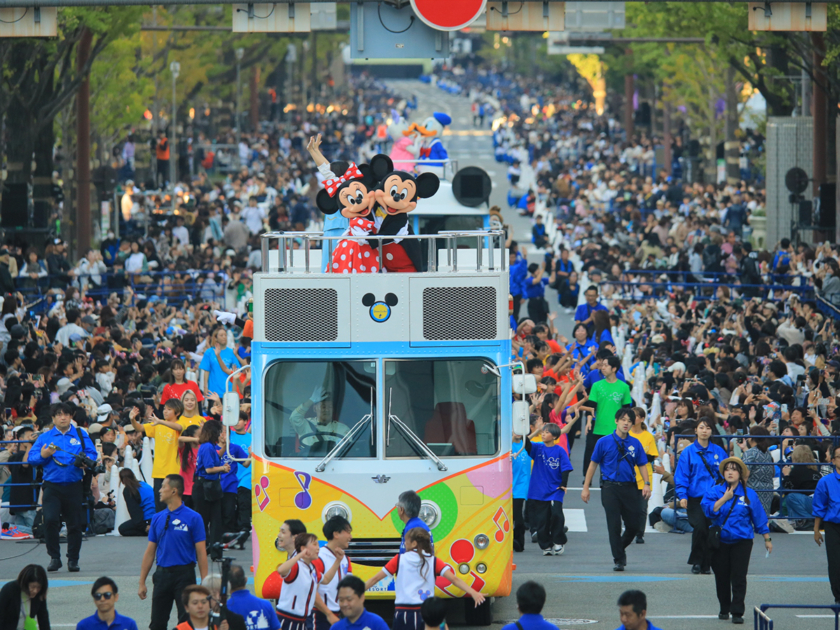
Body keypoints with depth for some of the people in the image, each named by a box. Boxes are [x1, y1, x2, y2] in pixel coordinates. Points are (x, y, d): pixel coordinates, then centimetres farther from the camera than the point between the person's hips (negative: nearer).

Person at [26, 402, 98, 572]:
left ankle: (73, 560, 16)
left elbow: (93, 454, 4)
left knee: (74, 524, 3)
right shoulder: (45, 437, 10)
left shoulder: (81, 435, 10)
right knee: (50, 520, -16)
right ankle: (54, 557, -3)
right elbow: (31, 458, 5)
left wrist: (86, 459, -18)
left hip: (74, 486, 1)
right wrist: (42, 455, -15)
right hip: (52, 486, -1)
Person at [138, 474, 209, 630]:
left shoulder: (193, 518, -6)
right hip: (162, 574, 5)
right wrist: (142, 582, 9)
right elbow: (150, 552, 12)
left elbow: (201, 553, -6)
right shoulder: (157, 518, 8)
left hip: (184, 574, -5)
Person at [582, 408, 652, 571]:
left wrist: (647, 484, -6)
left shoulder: (635, 443, 8)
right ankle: (619, 560, 3)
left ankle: (621, 548, 30)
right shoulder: (604, 442, 1)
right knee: (614, 526, -4)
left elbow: (642, 464, 10)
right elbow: (593, 464, 6)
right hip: (610, 488, -2)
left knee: (634, 525, 3)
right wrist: (586, 487, 3)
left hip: (630, 488, 2)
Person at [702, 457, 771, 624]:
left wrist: (767, 539, 10)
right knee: (722, 577, 7)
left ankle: (737, 612, -7)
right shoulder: (715, 491, 2)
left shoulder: (749, 494, 3)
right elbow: (709, 510, -13)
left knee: (739, 577, -9)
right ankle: (724, 609, 22)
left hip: (742, 541, -1)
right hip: (720, 541, 1)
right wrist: (724, 498, -20)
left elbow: (759, 517, 8)